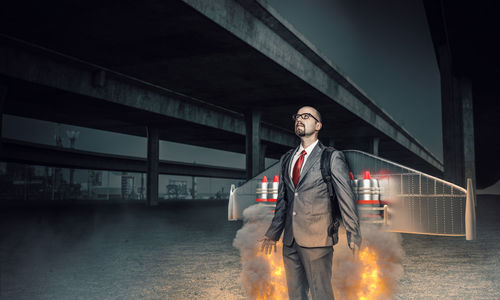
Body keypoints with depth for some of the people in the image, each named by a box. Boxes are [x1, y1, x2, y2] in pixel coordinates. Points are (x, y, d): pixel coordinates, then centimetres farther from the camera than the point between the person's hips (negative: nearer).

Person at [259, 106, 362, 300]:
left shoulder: (332, 157, -2)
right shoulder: (286, 159, 15)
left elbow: (346, 198, -4)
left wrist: (353, 236, -6)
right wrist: (273, 233, 17)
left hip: (317, 239, -6)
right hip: (290, 240, 6)